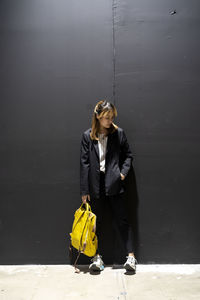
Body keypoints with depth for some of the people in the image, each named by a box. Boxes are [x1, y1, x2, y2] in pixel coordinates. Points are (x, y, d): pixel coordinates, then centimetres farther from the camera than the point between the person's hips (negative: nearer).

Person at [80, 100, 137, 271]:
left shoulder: (119, 133, 1)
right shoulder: (88, 136, 0)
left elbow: (128, 155, 10)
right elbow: (84, 163, -1)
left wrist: (123, 172, -7)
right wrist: (84, 190, -3)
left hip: (114, 184, -1)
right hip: (96, 185, 1)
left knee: (122, 220, 4)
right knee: (96, 222, 10)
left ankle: (131, 256, 14)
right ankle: (97, 257, 22)